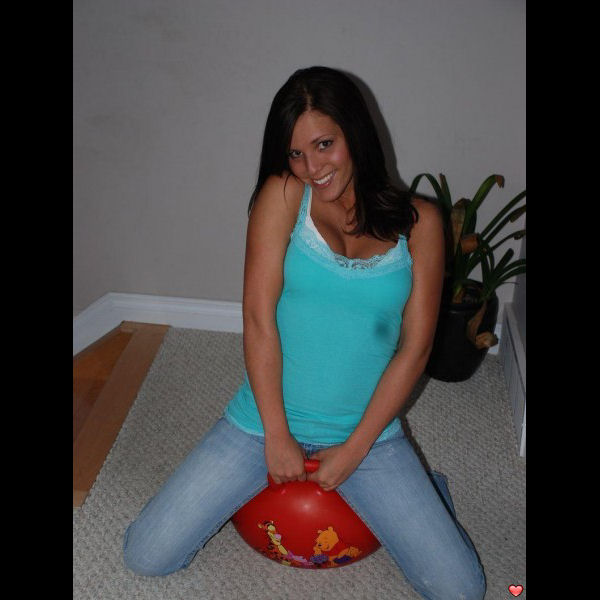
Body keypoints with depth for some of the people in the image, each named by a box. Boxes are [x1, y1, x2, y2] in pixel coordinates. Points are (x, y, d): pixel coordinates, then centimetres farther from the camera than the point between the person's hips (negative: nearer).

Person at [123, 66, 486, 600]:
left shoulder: (418, 221, -3)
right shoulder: (282, 196, -6)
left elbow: (413, 349, -5)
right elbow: (258, 317, -11)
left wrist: (353, 451, -8)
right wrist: (277, 437, -11)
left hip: (369, 431, 0)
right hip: (267, 420, 0)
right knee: (144, 557, 0)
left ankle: (423, 492, 26)